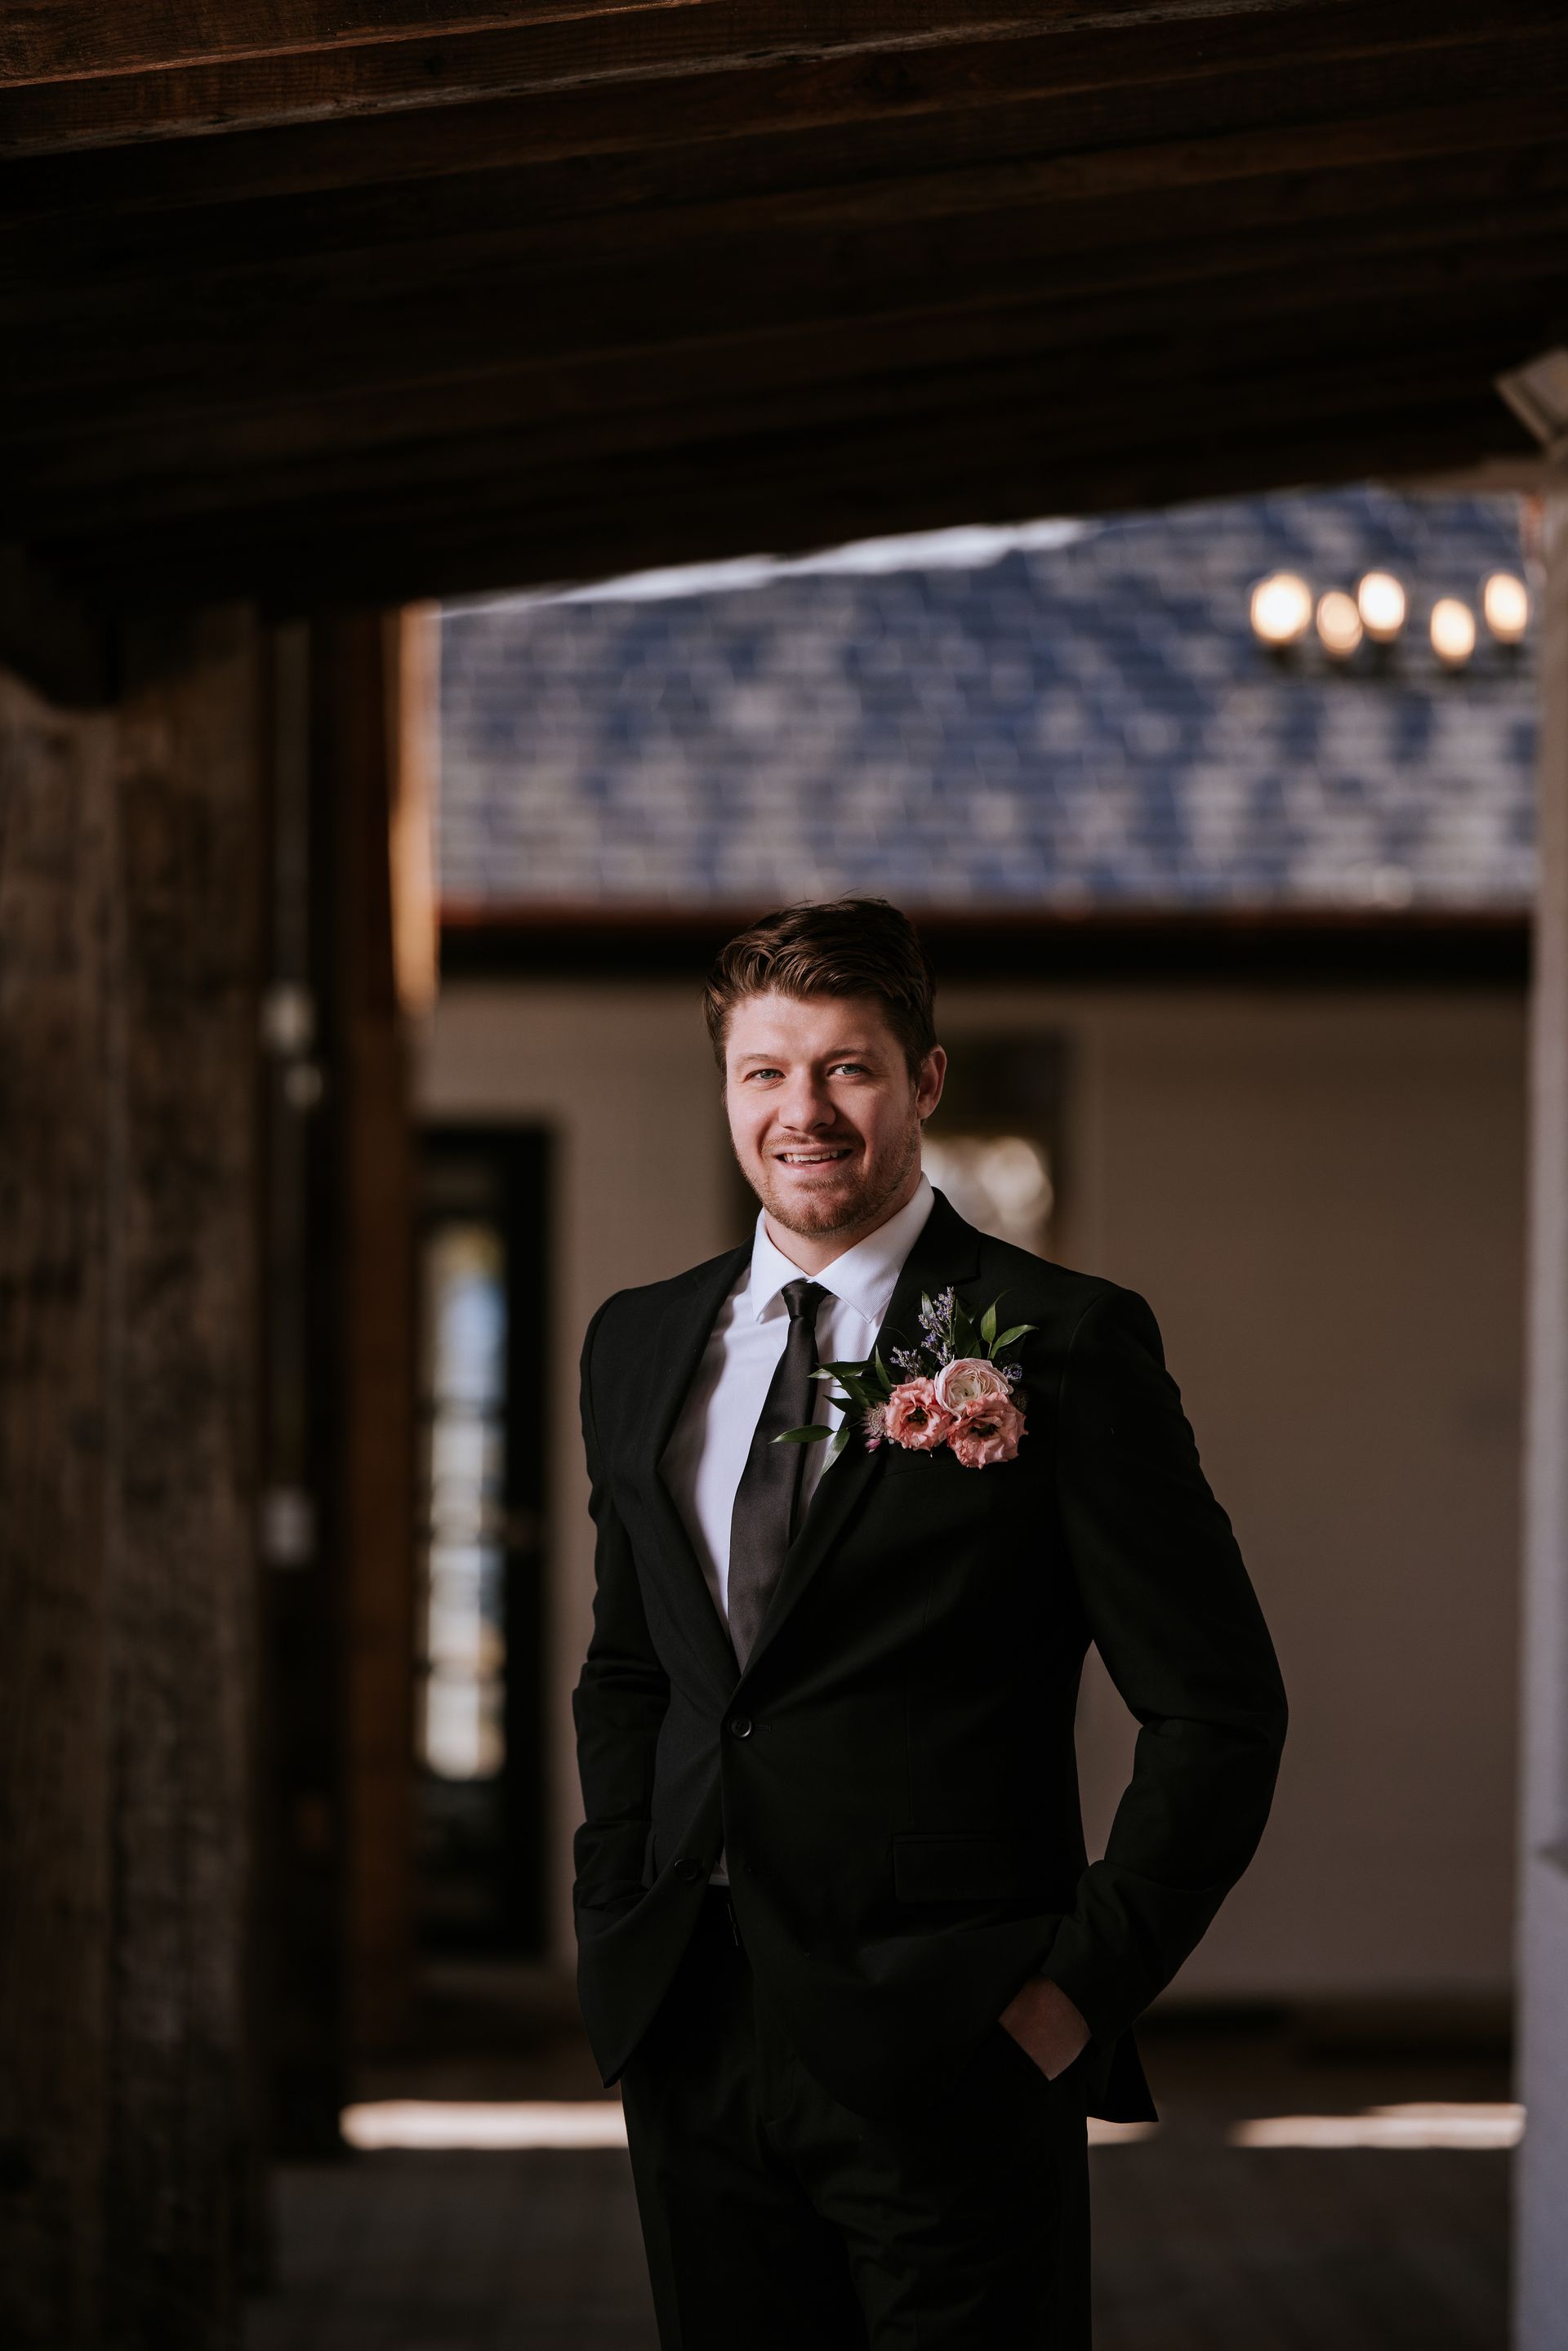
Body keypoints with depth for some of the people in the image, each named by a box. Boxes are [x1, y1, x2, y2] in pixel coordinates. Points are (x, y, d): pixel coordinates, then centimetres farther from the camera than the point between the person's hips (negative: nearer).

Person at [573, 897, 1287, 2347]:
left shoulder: (1062, 1344, -6)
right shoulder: (640, 1346, 11)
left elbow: (1220, 1706, -6)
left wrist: (1086, 1981, -10)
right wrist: (615, 1928, 10)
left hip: (947, 2061, -5)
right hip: (692, 2038, 5)